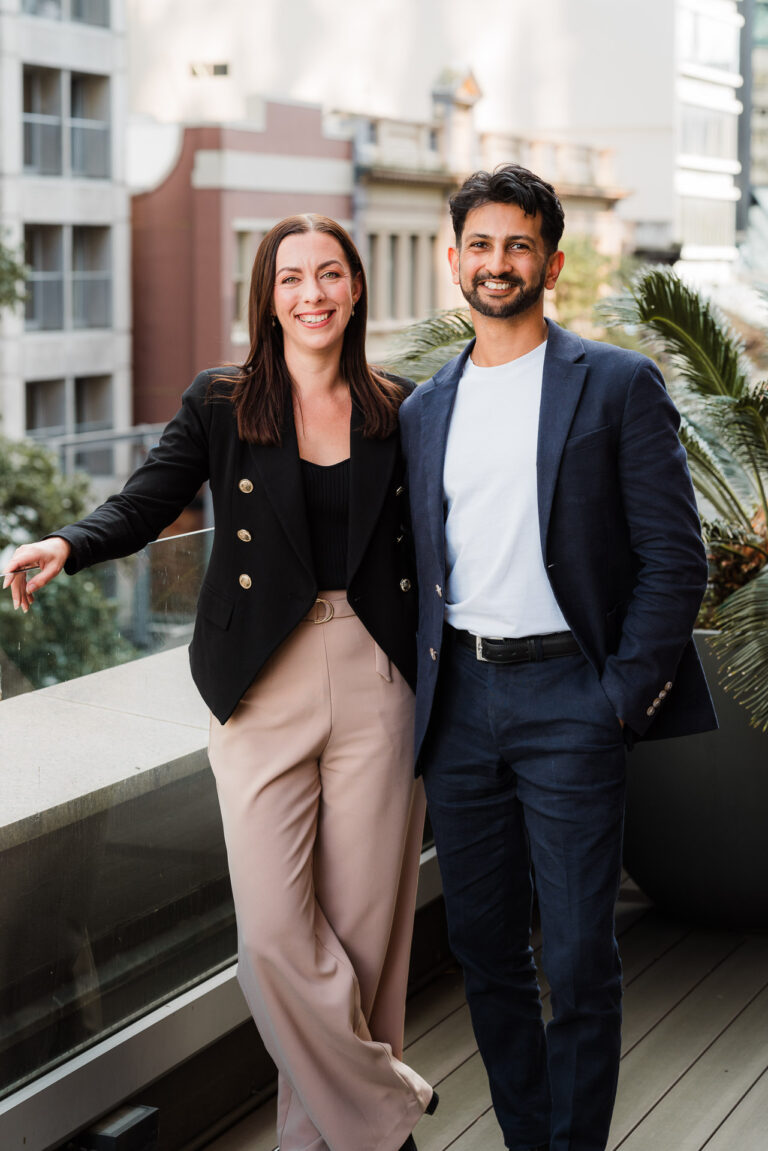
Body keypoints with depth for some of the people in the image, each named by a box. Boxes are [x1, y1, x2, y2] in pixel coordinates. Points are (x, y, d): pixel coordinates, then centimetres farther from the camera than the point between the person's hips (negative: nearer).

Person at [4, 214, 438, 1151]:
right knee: (274, 936, -7)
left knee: (364, 924, 5)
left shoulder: (399, 412, 8)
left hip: (375, 685, 2)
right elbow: (144, 504, -2)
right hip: (262, 688, -1)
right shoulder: (219, 405, 3)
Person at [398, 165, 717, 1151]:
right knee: (483, 946, 11)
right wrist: (420, 687, 7)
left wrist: (622, 699, -11)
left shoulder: (618, 385, -1)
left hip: (567, 696, -5)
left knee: (577, 959, -3)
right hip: (458, 701, 5)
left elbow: (675, 559, -5)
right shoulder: (424, 410, 14)